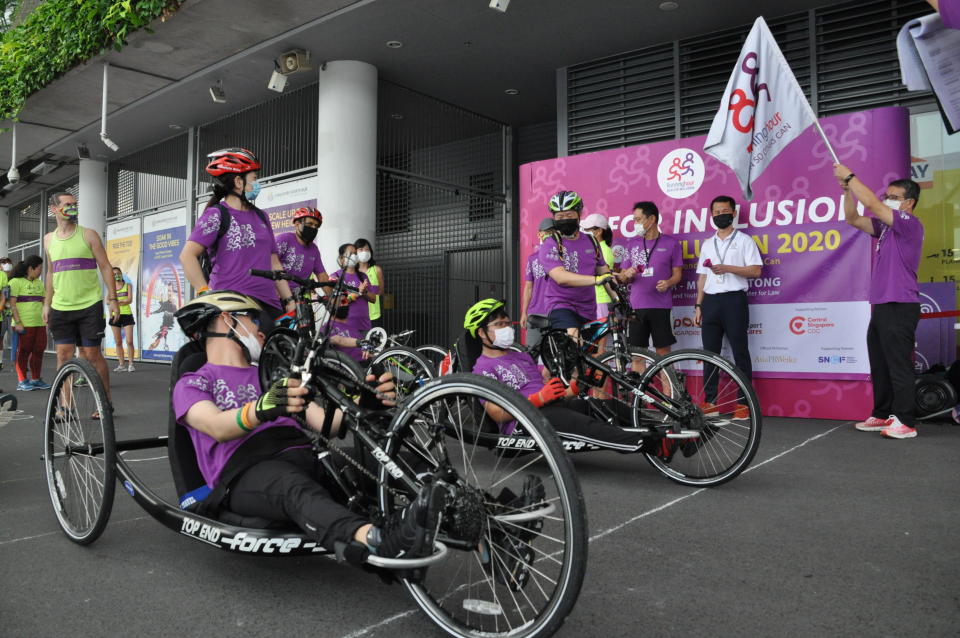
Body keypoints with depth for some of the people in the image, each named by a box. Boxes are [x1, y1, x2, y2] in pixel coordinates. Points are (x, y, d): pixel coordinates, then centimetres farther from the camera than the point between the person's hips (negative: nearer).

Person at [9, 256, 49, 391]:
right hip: (24, 324, -6)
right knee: (23, 352, 0)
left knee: (38, 351, 8)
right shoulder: (16, 282, -5)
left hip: (39, 323, 6)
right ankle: (22, 381, 8)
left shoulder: (39, 283, 17)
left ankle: (36, 379, 18)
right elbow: (12, 304, -10)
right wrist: (17, 322, -15)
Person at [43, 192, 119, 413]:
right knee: (63, 355, 2)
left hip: (89, 306, -3)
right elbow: (51, 273, 19)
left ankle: (106, 403, 9)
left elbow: (106, 267, 0)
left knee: (92, 354, -1)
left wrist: (112, 299, -7)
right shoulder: (49, 239, 11)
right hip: (60, 308, 3)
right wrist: (47, 304, 15)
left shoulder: (88, 235, 1)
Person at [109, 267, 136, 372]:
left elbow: (130, 300, -4)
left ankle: (131, 364, -3)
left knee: (129, 341, -10)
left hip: (126, 315, -2)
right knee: (118, 342, 4)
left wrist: (116, 301, -10)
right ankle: (121, 365, 10)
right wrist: (122, 301, -15)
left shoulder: (128, 285, 8)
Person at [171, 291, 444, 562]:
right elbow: (218, 428, -8)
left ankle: (396, 528, -54)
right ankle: (375, 541, -65)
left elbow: (325, 423, 15)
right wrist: (262, 409, -31)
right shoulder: (192, 384, 17)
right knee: (295, 486, -38)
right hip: (247, 471, -5)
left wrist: (363, 402, -6)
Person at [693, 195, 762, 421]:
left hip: (734, 300, -5)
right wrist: (698, 306, 9)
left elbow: (756, 270, -5)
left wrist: (728, 268, -17)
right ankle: (710, 402, 11)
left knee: (740, 353, -3)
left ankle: (744, 403, 1)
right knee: (710, 353, 5)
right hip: (710, 302, 5)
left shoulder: (744, 240, 4)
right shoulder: (707, 245, 18)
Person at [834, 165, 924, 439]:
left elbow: (871, 204, -17)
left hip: (900, 307, -9)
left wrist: (849, 176, -10)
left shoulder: (910, 224, -8)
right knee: (880, 366, 12)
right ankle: (882, 415, 20)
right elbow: (853, 219, 16)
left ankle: (906, 422, -2)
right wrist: (847, 190, 3)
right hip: (880, 306, 9)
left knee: (899, 365, -7)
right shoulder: (885, 226, 16)